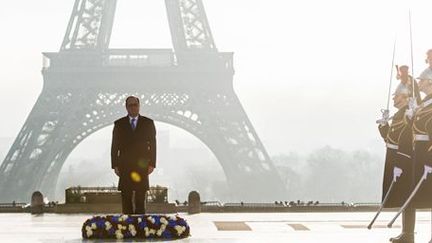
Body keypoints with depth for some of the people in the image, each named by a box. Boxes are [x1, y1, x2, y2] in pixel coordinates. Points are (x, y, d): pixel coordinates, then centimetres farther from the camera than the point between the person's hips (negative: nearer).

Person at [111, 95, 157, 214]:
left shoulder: (148, 123, 7)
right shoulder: (119, 124, 7)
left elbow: (153, 145, 5)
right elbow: (114, 146, 6)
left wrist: (152, 164, -3)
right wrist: (115, 165, -1)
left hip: (142, 166, 0)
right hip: (125, 167, 1)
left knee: (140, 199, -1)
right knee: (126, 199, 1)